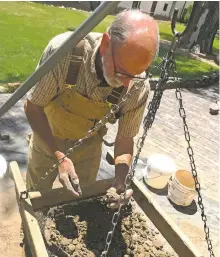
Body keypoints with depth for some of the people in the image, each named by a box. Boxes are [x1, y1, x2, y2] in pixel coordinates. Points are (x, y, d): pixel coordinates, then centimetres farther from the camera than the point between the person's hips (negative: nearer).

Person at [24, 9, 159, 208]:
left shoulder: (138, 87, -28)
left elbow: (126, 138, -13)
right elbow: (33, 106, -21)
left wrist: (120, 180, -29)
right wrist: (59, 156, -29)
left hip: (88, 148, 1)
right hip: (47, 140, 0)